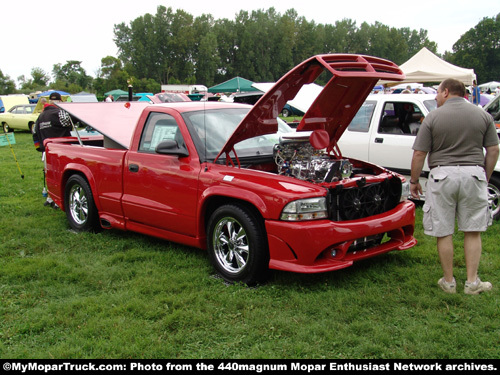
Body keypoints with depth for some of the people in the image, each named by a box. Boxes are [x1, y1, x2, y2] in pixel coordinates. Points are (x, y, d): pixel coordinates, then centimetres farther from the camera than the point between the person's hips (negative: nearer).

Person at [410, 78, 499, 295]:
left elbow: (419, 154, -4)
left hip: (443, 174, -2)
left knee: (444, 233, 7)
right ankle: (472, 282, 12)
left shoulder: (433, 117, -3)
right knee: (472, 231, 11)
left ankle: (448, 282, 15)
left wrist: (414, 181, 7)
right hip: (473, 173, 3)